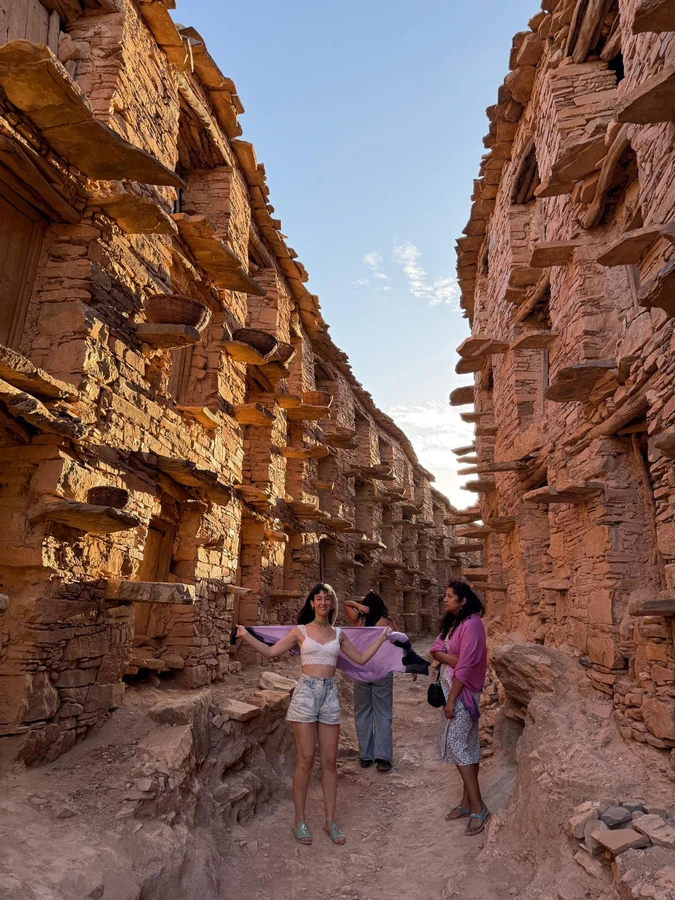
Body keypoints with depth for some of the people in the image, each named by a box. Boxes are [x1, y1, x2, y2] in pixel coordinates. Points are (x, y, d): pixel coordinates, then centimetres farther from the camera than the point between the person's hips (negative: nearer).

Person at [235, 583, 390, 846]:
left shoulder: (338, 634, 10)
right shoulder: (300, 631, 2)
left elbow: (361, 659, 15)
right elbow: (271, 652, 1)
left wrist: (382, 638, 15)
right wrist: (246, 635, -5)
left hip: (330, 693, 3)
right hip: (306, 692, -3)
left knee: (330, 761, 7)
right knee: (306, 760, -1)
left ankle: (330, 821, 19)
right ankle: (300, 821, 15)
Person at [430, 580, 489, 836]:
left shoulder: (471, 624, -20)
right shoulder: (451, 622, 9)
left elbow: (466, 666, -22)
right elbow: (435, 649, 3)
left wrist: (451, 700, -19)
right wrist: (448, 657, -20)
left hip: (462, 692, -9)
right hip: (450, 687, 9)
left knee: (457, 744, -7)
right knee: (465, 745, 14)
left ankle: (478, 808, 3)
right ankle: (467, 802, 24)